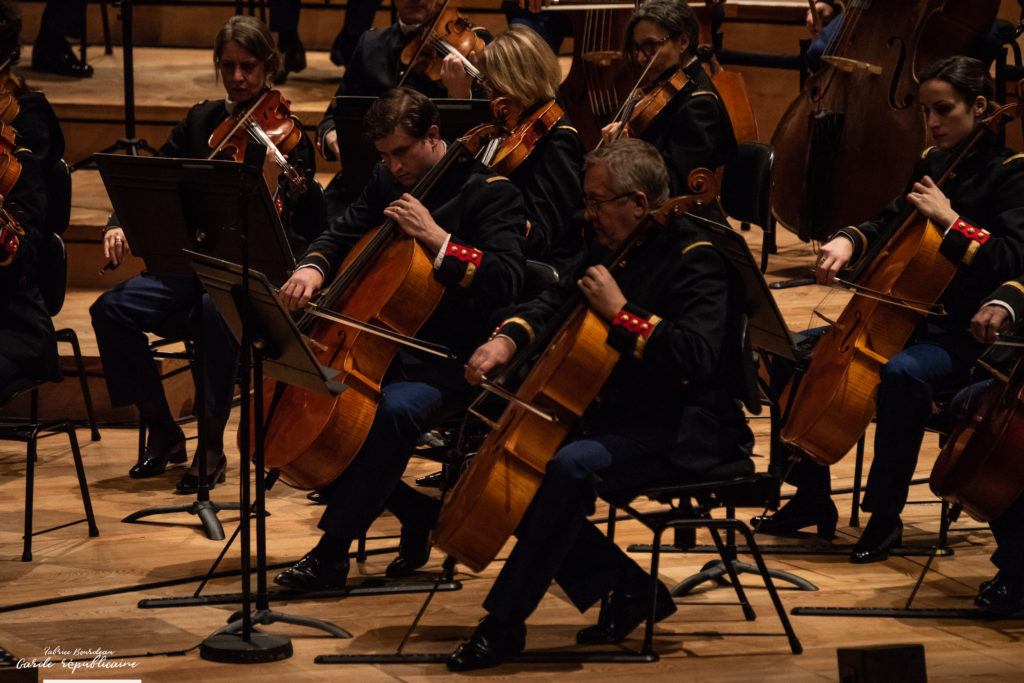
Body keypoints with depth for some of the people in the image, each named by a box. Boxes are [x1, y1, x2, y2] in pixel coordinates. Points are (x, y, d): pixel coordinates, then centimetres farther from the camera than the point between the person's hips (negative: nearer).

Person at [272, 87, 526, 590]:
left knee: (396, 408, -37)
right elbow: (342, 233, 19)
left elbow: (504, 282, -19)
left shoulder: (489, 193, -9)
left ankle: (331, 551, -31)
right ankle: (414, 512, 2)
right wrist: (313, 268, -5)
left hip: (446, 364, -8)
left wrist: (435, 237, -25)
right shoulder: (387, 181, 12)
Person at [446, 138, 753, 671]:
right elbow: (558, 300, 24)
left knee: (573, 465, -33)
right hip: (618, 413, 10)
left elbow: (696, 357, -30)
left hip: (682, 432, -10)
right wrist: (509, 338, 4)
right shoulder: (614, 246, 10)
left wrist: (622, 312, -27)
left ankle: (503, 624, -24)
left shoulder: (695, 258, -16)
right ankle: (627, 587, 3)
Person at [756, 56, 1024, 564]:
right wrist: (848, 241, 1)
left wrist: (949, 219, -24)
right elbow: (889, 225, 21)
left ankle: (885, 516, -24)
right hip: (907, 318, 8)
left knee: (903, 373, -38)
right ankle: (812, 498, 6)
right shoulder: (931, 162, 13)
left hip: (965, 336, -8)